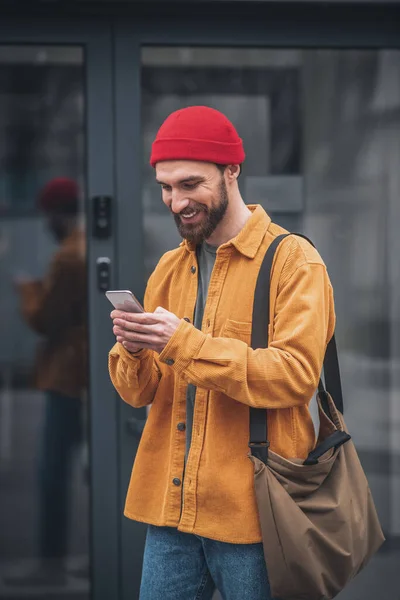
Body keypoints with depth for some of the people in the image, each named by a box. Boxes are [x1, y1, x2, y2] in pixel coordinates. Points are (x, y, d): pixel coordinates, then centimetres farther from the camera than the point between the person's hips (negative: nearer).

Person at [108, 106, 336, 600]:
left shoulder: (293, 260, -6)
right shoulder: (169, 269, 13)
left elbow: (297, 374, -18)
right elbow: (140, 393, 11)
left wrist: (186, 343, -22)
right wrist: (133, 350, -12)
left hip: (250, 510, -5)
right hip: (170, 504, 5)